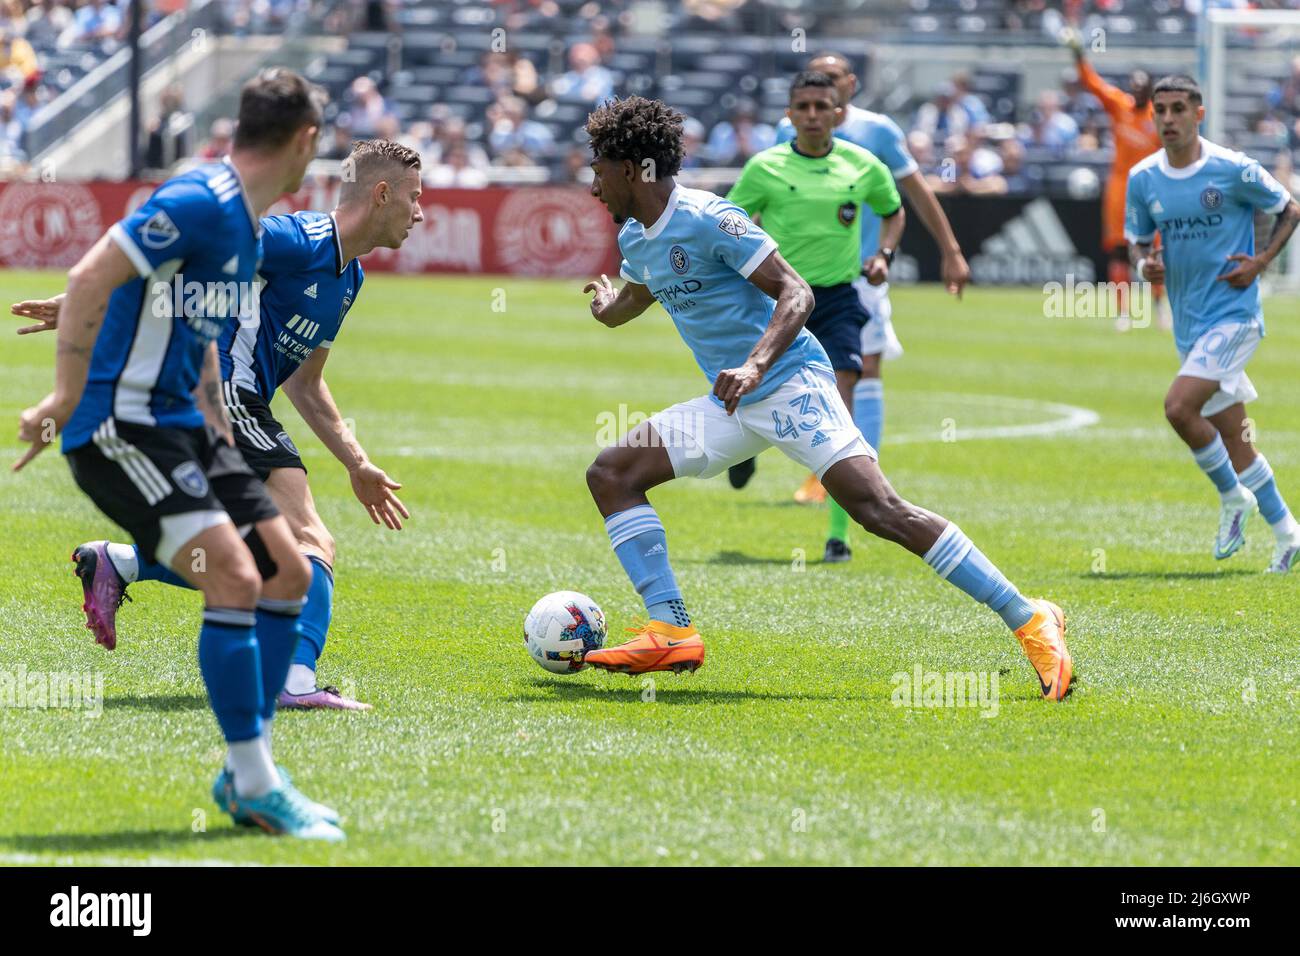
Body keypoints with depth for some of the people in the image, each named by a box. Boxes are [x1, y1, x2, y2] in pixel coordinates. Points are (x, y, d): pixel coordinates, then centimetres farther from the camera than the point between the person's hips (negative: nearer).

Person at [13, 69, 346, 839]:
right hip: (119, 428, -10)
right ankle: (255, 786, -12)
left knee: (289, 573, 6)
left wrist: (219, 424, 23)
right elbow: (89, 282, -24)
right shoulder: (199, 203, -17)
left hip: (182, 424, 10)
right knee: (235, 577, -20)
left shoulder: (249, 226, 14)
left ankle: (247, 775, 12)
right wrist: (67, 399, -26)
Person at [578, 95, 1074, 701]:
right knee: (611, 474, -1)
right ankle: (671, 633, -7)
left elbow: (795, 293, -20)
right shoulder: (635, 239, 11)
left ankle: (1029, 621, -19)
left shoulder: (706, 219, -15)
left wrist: (755, 365, -31)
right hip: (732, 405, 9)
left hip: (791, 383, -9)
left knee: (878, 509, -21)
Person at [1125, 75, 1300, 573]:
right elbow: (1137, 239, 13)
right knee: (1234, 440, 9)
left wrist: (1260, 261, -11)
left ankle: (1233, 496, 0)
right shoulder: (1143, 178, 1)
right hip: (1189, 324, 6)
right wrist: (1145, 263, -9)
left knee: (1179, 406, -23)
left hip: (1234, 314, -6)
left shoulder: (1233, 170, -12)